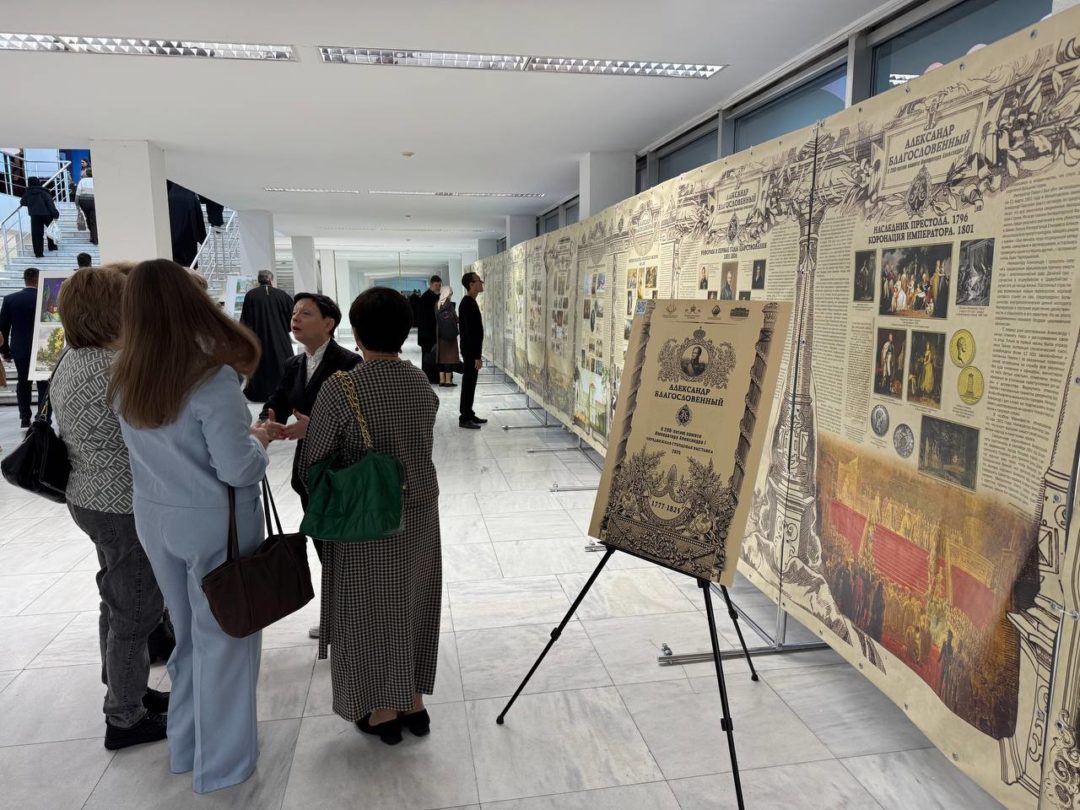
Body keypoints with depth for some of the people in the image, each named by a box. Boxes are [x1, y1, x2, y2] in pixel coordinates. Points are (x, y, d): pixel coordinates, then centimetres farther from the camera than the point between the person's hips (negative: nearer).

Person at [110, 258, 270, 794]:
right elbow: (239, 470, -22)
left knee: (186, 634, 23)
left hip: (154, 520, 6)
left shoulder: (124, 378, -1)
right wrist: (259, 442, -3)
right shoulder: (212, 377, -22)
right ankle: (219, 764, 28)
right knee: (221, 639, 11)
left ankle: (185, 747, 40)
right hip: (214, 524, -6)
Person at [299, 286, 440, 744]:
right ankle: (413, 702, 34)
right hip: (420, 512, 5)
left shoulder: (340, 388, -19)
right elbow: (416, 443, 6)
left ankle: (383, 711, 29)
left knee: (371, 609, 14)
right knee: (412, 603, 20)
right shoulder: (423, 384, -4)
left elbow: (312, 465, -12)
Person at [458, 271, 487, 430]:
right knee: (468, 383, -4)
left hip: (470, 350, 10)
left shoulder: (468, 302, 12)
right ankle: (464, 418, 2)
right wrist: (477, 356, -22)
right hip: (470, 351, -10)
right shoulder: (469, 304, -19)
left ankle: (469, 414, 22)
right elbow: (471, 332, -22)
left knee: (470, 383, 14)